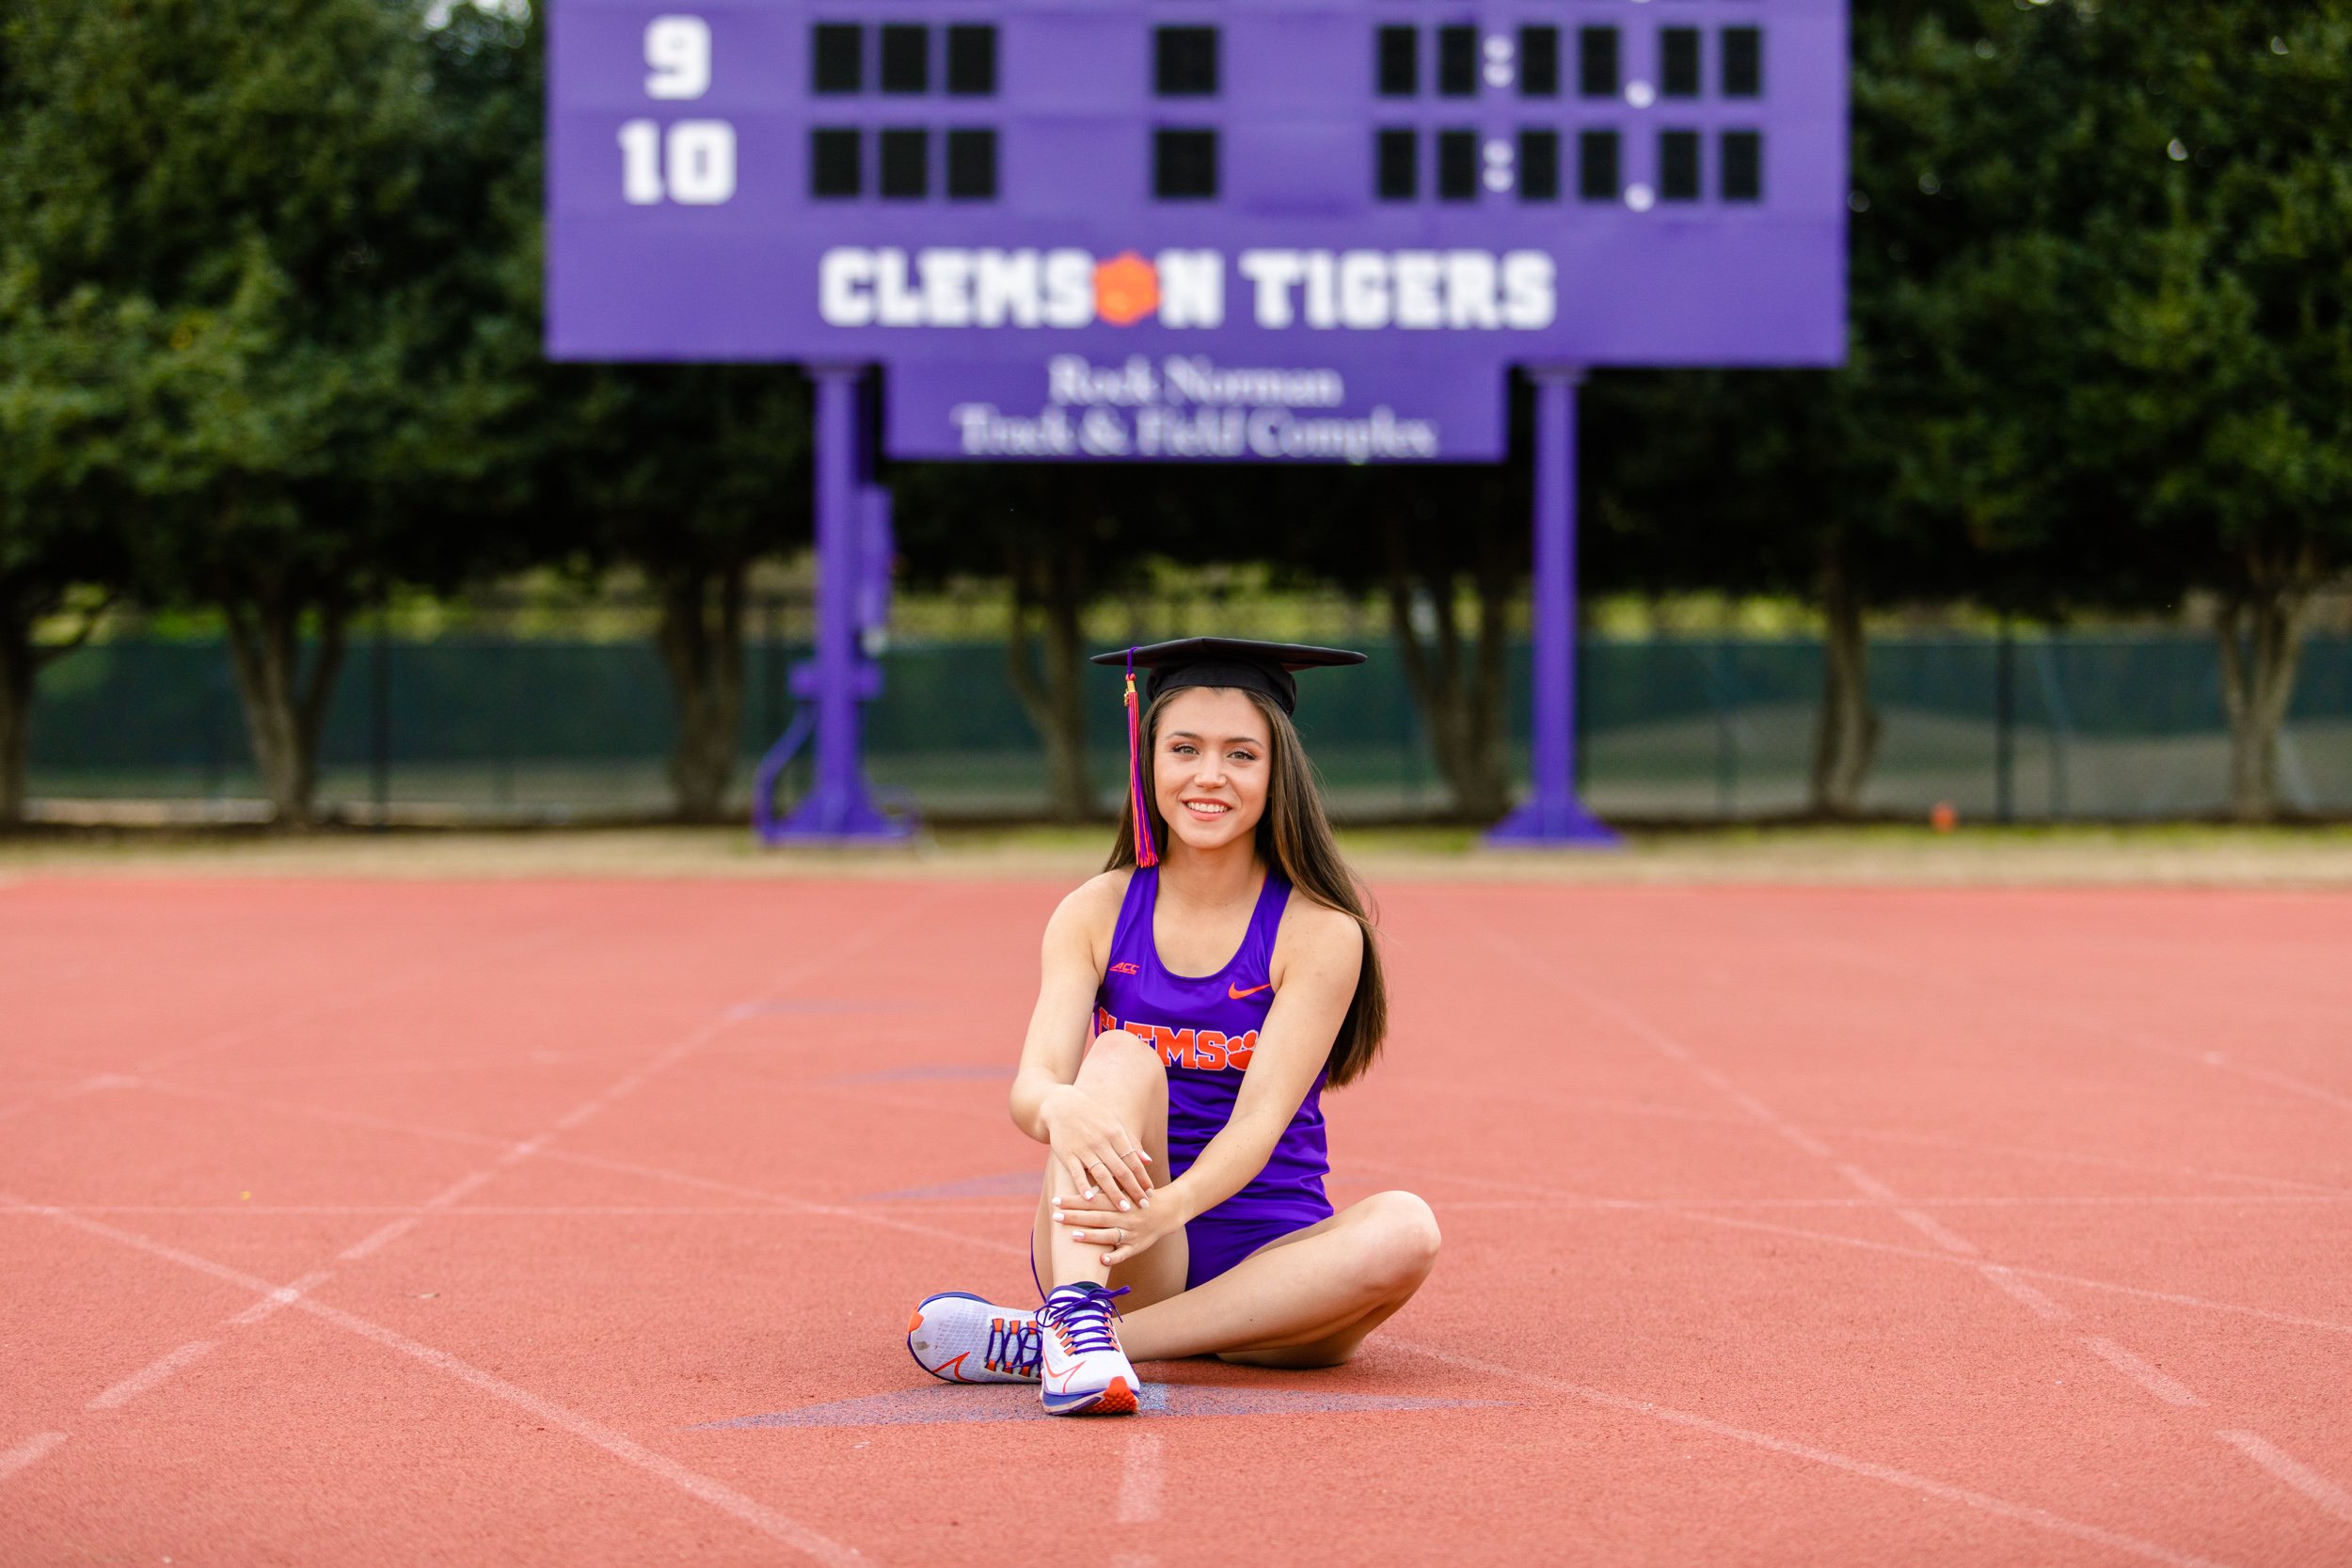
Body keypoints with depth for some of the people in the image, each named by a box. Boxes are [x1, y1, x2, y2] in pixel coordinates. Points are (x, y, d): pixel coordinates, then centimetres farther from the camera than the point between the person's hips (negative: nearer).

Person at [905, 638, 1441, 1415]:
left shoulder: (1320, 934, -6)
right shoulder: (1096, 914, 1)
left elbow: (1260, 1120, -17)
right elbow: (1032, 1082, -13)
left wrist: (1168, 1207, -39)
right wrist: (1062, 1109, -40)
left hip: (1266, 1262, 0)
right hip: (1115, 1258, 1)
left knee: (1405, 1229, -31)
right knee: (1122, 1056, -22)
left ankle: (1041, 1342, -34)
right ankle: (1078, 1314, -46)